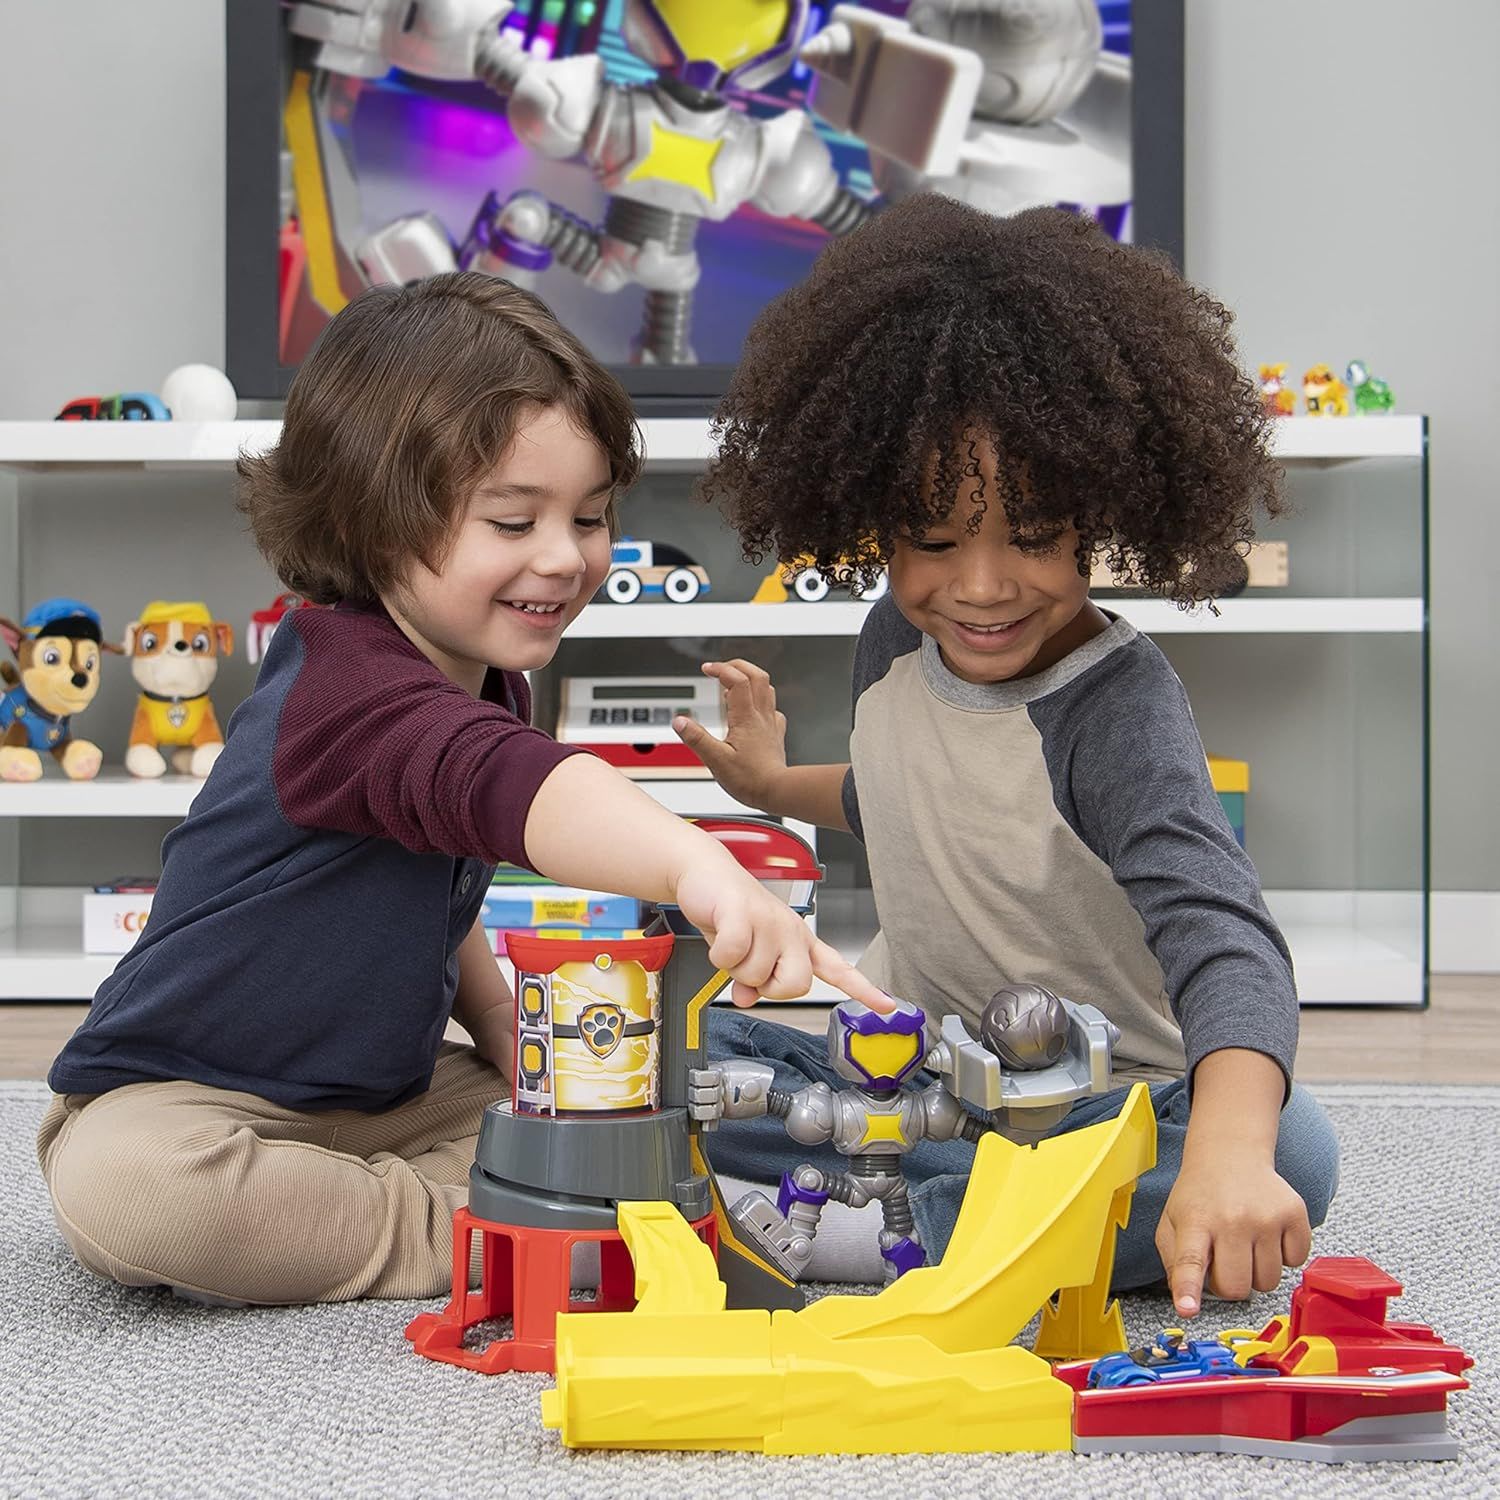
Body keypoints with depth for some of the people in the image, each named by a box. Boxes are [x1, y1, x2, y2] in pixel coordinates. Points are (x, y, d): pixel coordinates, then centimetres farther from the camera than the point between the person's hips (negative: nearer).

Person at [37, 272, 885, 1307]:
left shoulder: (487, 683, 2)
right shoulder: (346, 689, -30)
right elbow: (500, 783, -53)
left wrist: (513, 1040, 4)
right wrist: (698, 866, -70)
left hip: (382, 1093, 8)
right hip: (177, 1094, -7)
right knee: (119, 1187, -39)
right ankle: (472, 1232, -24)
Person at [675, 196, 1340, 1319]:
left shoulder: (1118, 707, -22)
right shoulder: (898, 641, -1)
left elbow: (1221, 938, -38)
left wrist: (1225, 1151, -55)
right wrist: (777, 785, 14)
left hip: (1108, 1101, -5)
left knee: (1291, 1148, -35)